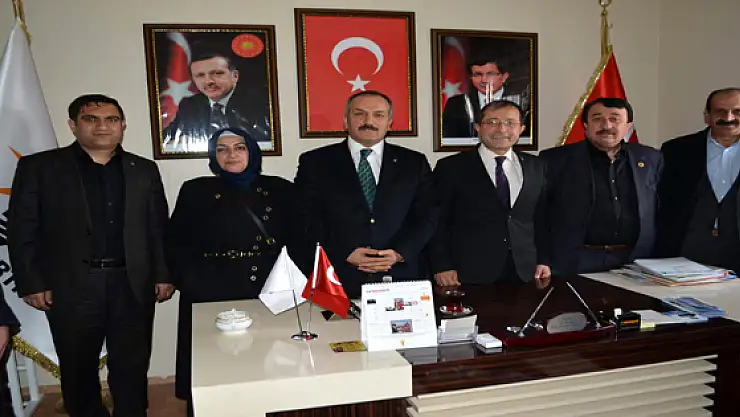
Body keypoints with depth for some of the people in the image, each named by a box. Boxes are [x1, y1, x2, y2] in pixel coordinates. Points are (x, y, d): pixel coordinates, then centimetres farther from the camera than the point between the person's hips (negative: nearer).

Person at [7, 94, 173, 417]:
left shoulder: (144, 170, 8)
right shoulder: (38, 167, 1)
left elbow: (159, 228, 8)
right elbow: (21, 230, -1)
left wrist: (163, 275, 3)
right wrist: (31, 283, -6)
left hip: (132, 285, 1)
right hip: (70, 287, -1)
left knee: (132, 367, 9)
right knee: (78, 368, 14)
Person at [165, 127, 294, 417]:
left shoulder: (280, 190, 8)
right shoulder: (195, 192, 7)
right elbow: (174, 244, 5)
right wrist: (194, 283, -8)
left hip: (273, 297, 1)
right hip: (212, 300, 0)